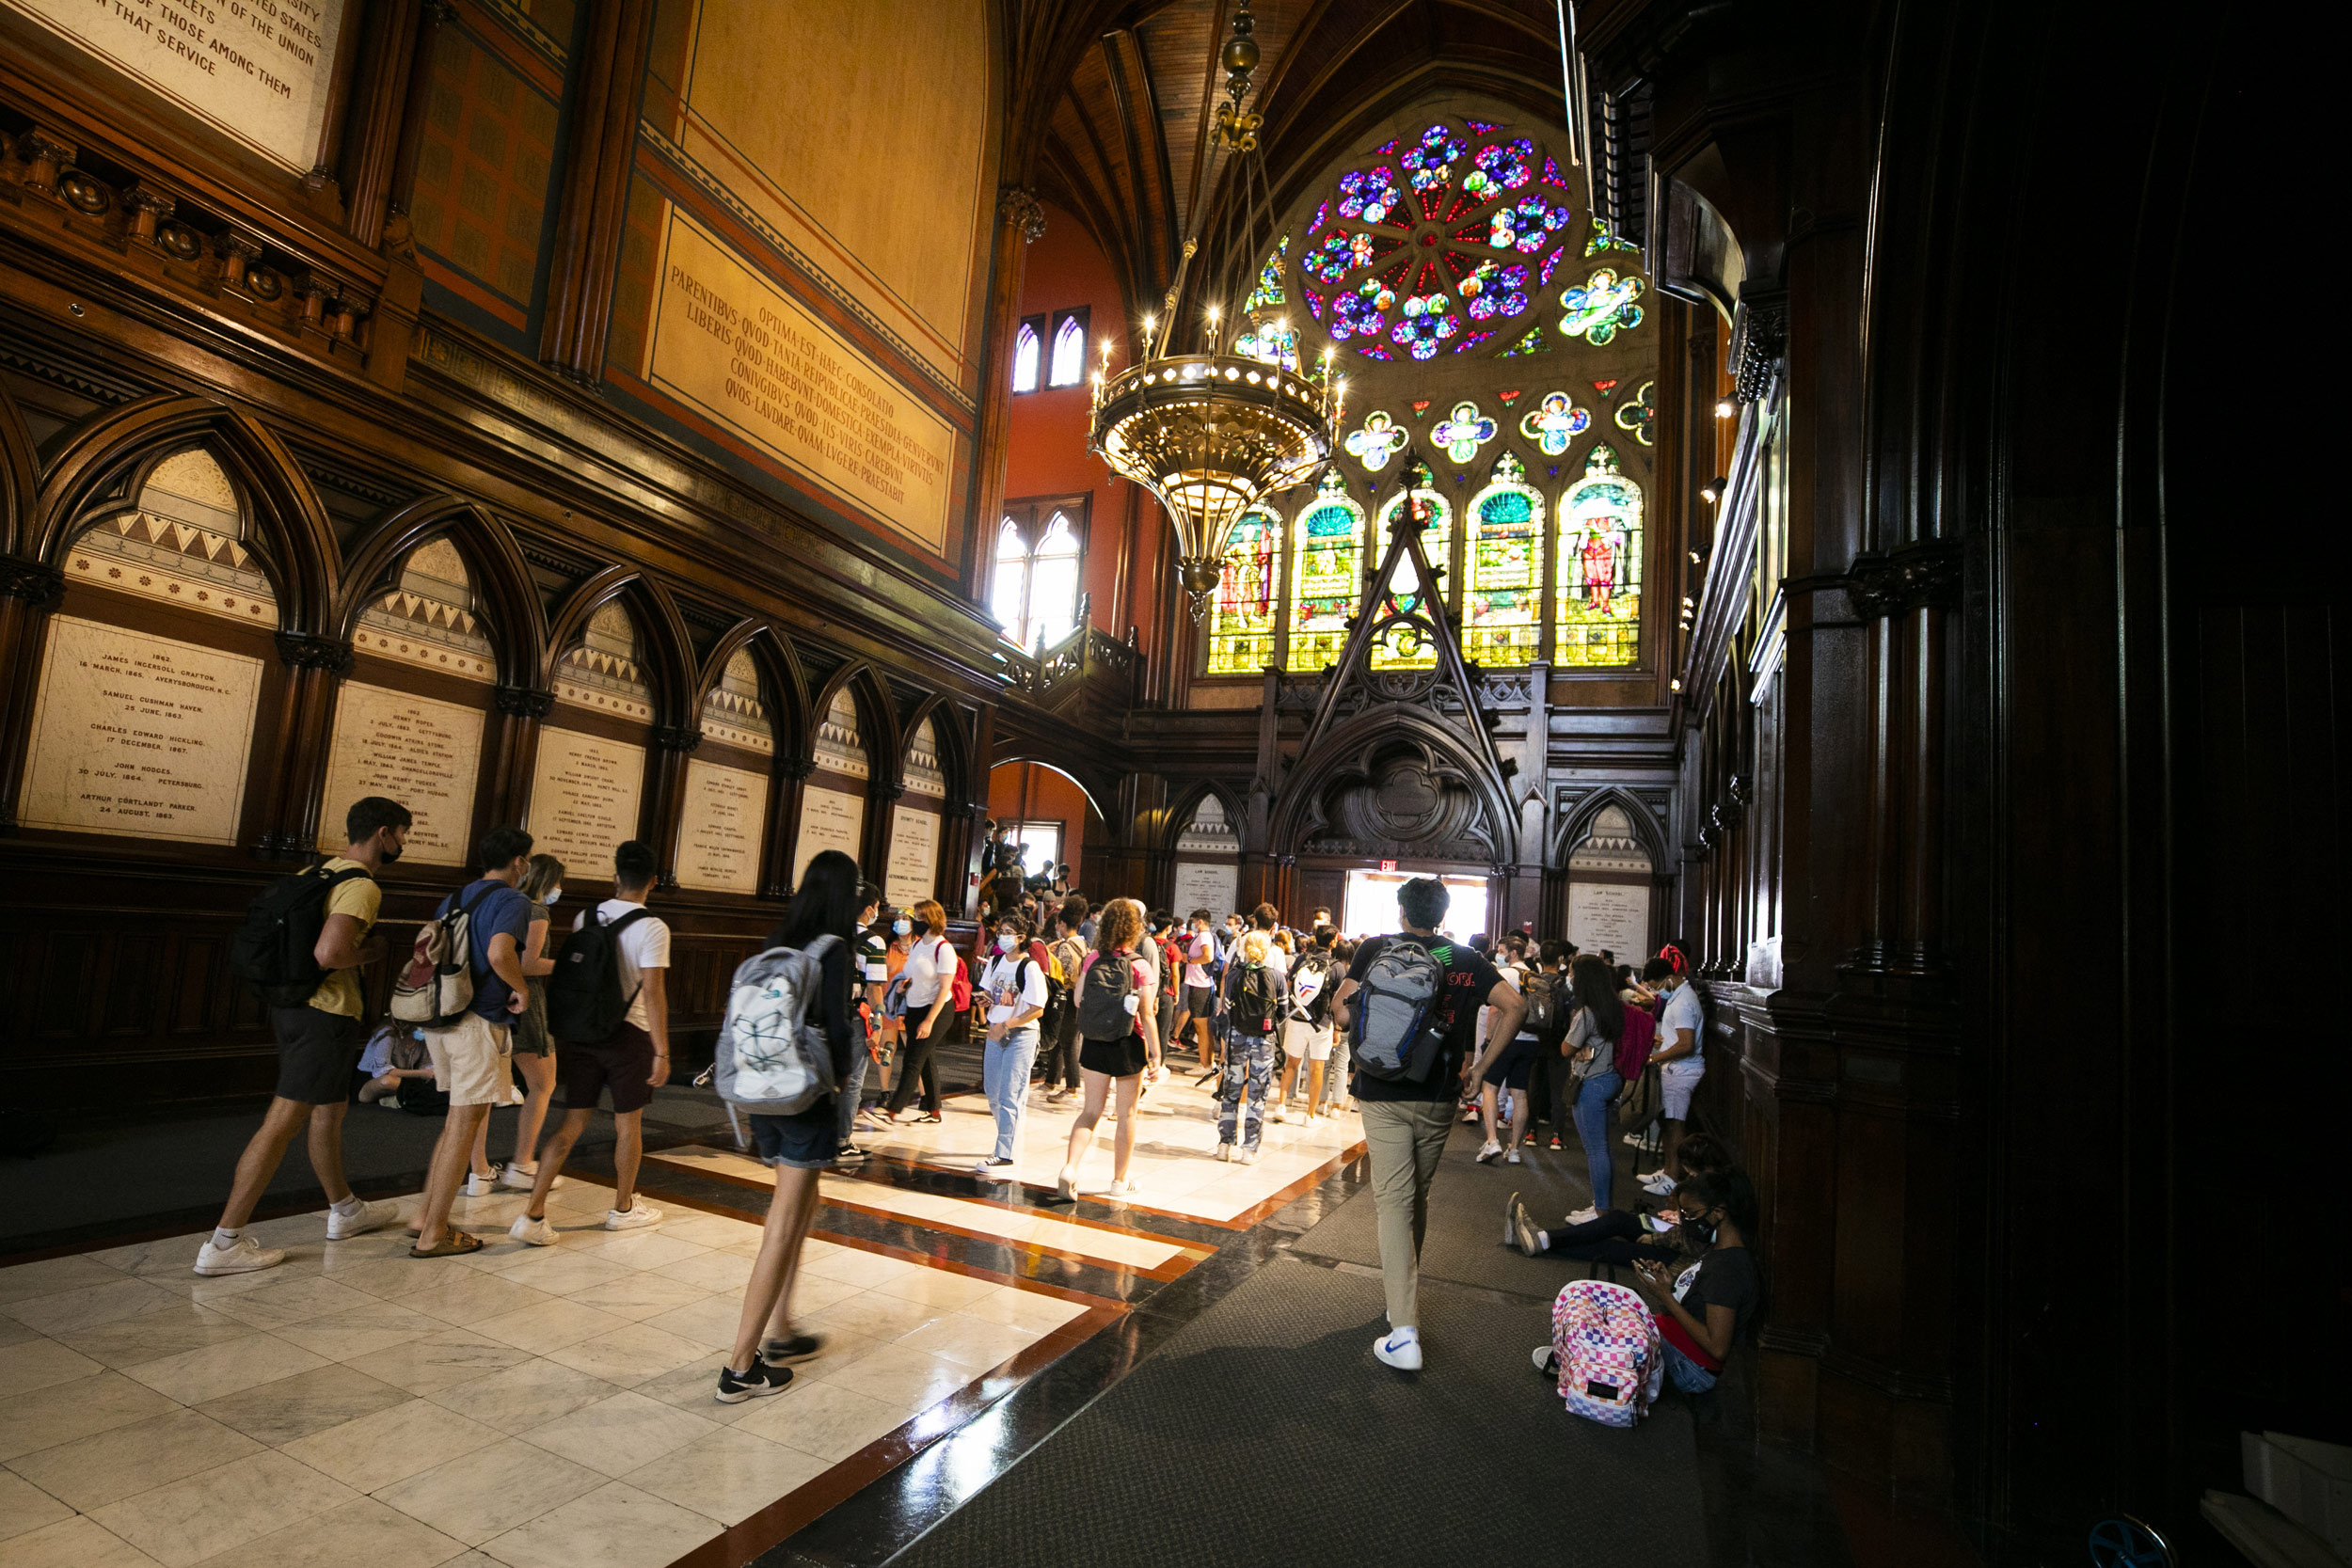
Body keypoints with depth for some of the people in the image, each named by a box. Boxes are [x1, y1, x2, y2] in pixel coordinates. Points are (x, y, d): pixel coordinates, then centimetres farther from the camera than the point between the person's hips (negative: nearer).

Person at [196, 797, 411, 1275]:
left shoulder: (315, 873, 11)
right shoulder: (362, 886, -18)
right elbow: (329, 953, -29)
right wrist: (372, 951, -11)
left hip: (293, 1005, 10)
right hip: (326, 1016, -10)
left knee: (329, 1110, 21)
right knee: (283, 1123, -4)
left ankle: (345, 1210, 36)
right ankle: (224, 1243, 1)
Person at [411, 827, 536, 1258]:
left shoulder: (455, 897, 16)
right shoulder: (512, 900, -11)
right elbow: (499, 952, -28)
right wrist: (522, 989, -13)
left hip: (440, 1019, 9)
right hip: (479, 1021, -9)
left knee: (459, 1120, 20)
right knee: (465, 1125, 0)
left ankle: (426, 1213, 25)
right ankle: (432, 1235, 5)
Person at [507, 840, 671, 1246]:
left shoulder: (585, 918, 4)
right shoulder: (652, 928, -14)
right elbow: (653, 993, -18)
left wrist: (560, 1037, 20)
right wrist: (662, 1051, -14)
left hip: (582, 1030, 5)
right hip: (628, 1034, -5)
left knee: (572, 1123, 10)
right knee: (628, 1123, 11)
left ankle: (533, 1214, 3)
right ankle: (623, 1208, 26)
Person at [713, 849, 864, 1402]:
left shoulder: (779, 942, 5)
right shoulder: (834, 950, -14)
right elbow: (837, 1026, -17)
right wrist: (841, 1073, 0)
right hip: (806, 1097, -8)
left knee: (802, 1204, 23)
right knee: (784, 1227, 1)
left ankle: (778, 1333, 32)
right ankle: (741, 1368, 8)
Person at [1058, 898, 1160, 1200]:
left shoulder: (1093, 959, -5)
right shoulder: (1139, 967, -16)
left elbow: (1078, 1000, 4)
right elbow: (1147, 1017, -14)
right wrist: (1155, 1053, -6)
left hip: (1094, 1043, 3)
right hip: (1128, 1046, -3)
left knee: (1091, 1110, 12)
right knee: (1127, 1114, 13)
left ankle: (1070, 1166, -7)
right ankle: (1119, 1180, 23)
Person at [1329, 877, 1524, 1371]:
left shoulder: (1376, 949, -2)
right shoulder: (1465, 959, 5)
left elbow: (1341, 1013, -9)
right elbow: (1515, 1005, -4)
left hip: (1384, 1094, -3)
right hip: (1438, 1097, 3)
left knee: (1393, 1201, -4)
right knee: (1417, 1197, 20)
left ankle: (1404, 1332, -10)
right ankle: (1404, 1295, 38)